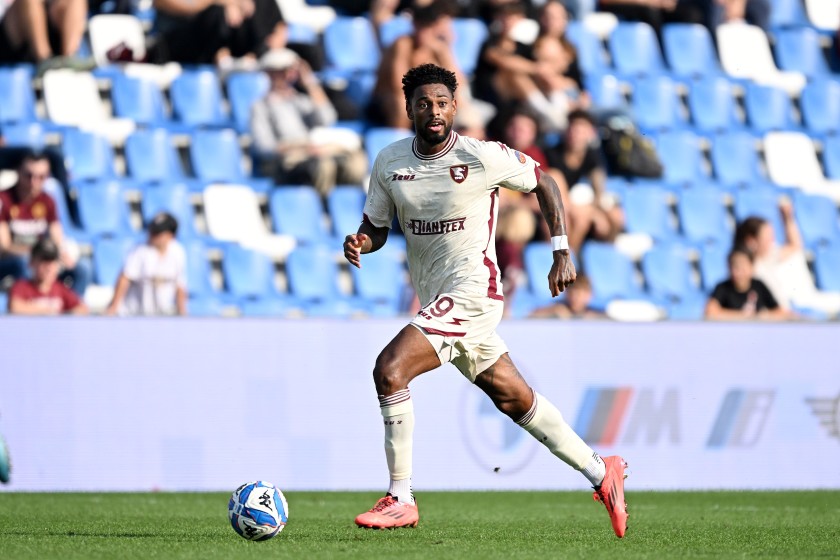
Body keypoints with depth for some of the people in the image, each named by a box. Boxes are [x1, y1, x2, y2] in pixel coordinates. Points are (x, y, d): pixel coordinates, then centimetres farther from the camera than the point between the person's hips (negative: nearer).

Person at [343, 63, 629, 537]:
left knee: (390, 370, -21)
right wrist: (361, 243, -12)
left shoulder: (484, 158, -13)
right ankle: (600, 472, 31)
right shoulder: (389, 162, 2)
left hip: (472, 290, -7)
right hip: (435, 300, 7)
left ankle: (400, 500, -13)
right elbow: (377, 227, 12)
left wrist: (562, 254, 0)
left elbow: (544, 183, 2)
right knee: (514, 398, 16)